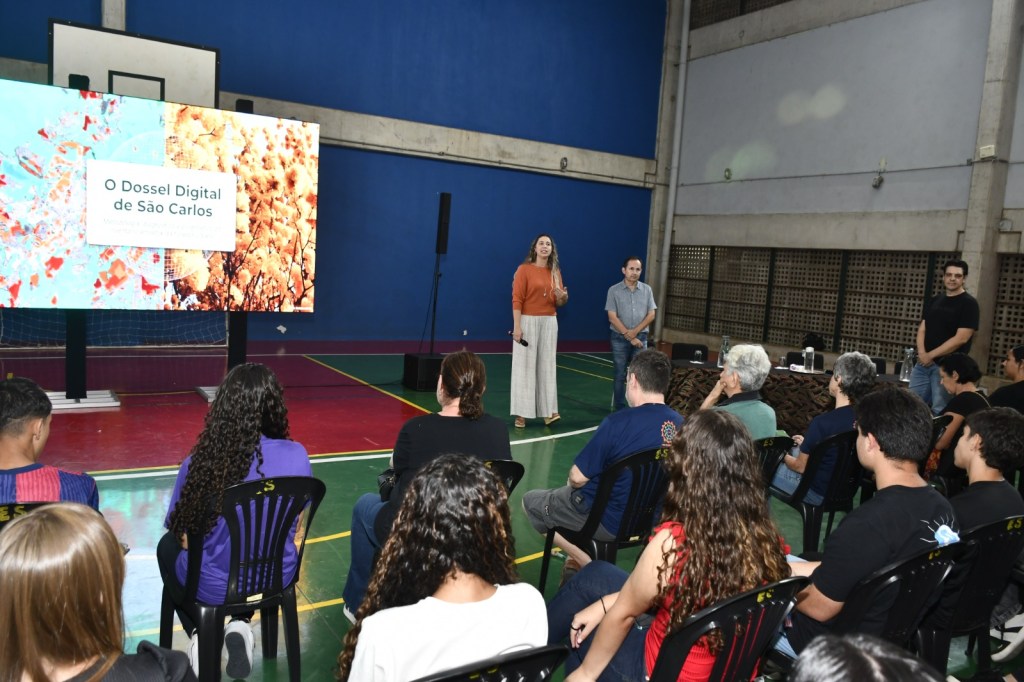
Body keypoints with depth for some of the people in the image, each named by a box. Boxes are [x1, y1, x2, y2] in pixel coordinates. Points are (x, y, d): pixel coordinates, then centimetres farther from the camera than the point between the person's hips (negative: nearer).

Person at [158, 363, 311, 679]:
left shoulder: (200, 462, -23)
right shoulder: (297, 456, -17)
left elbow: (181, 532, -6)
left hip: (216, 587, -2)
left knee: (168, 547, 30)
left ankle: (200, 636, 24)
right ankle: (240, 627, 21)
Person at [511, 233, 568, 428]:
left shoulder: (555, 272, 11)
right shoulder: (524, 269, -4)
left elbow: (558, 304, 15)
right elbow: (517, 300, -10)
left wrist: (563, 297, -9)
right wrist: (517, 326, -17)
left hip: (549, 323, 5)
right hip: (528, 322, -5)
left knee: (547, 367, 4)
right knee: (524, 367, -2)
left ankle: (548, 412, 6)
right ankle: (522, 414, 3)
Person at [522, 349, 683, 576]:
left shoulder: (618, 423, -28)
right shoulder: (679, 423, -10)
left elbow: (577, 478, -21)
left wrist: (572, 483, 4)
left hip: (608, 521, -7)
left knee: (531, 501, 15)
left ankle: (585, 563, 12)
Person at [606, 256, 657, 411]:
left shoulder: (647, 290, 4)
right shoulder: (614, 290, -4)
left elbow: (651, 315, 1)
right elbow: (612, 317, -8)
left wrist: (635, 331, -11)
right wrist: (628, 336, -11)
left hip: (641, 337, 2)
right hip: (620, 339, -2)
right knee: (620, 375, 3)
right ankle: (619, 409, 10)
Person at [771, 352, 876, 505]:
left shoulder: (822, 422, -31)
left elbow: (800, 467, -16)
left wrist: (783, 456, 5)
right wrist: (808, 444, 18)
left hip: (819, 493, -7)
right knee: (794, 451, 27)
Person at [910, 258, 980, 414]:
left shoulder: (968, 303, -7)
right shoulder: (935, 300, 13)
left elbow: (961, 338, -15)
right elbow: (922, 328, 10)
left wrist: (931, 355, -13)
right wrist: (922, 353, -8)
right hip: (923, 363, 6)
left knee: (939, 410, -2)